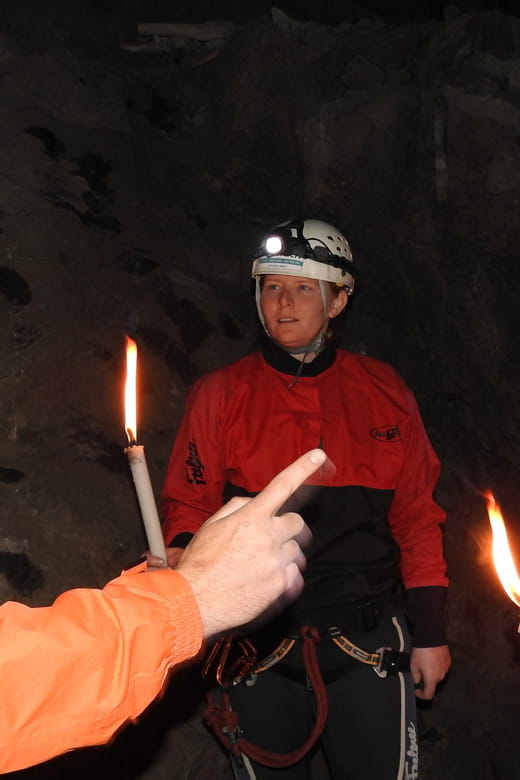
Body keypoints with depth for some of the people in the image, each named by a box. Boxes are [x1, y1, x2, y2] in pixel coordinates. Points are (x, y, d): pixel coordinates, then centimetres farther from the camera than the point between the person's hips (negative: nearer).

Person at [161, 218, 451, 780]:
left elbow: (416, 515, 5)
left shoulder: (382, 391, 2)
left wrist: (430, 633, 3)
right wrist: (182, 555, -20)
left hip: (368, 644, 0)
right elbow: (190, 504, 2)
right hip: (259, 645, 0)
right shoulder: (220, 394, 0)